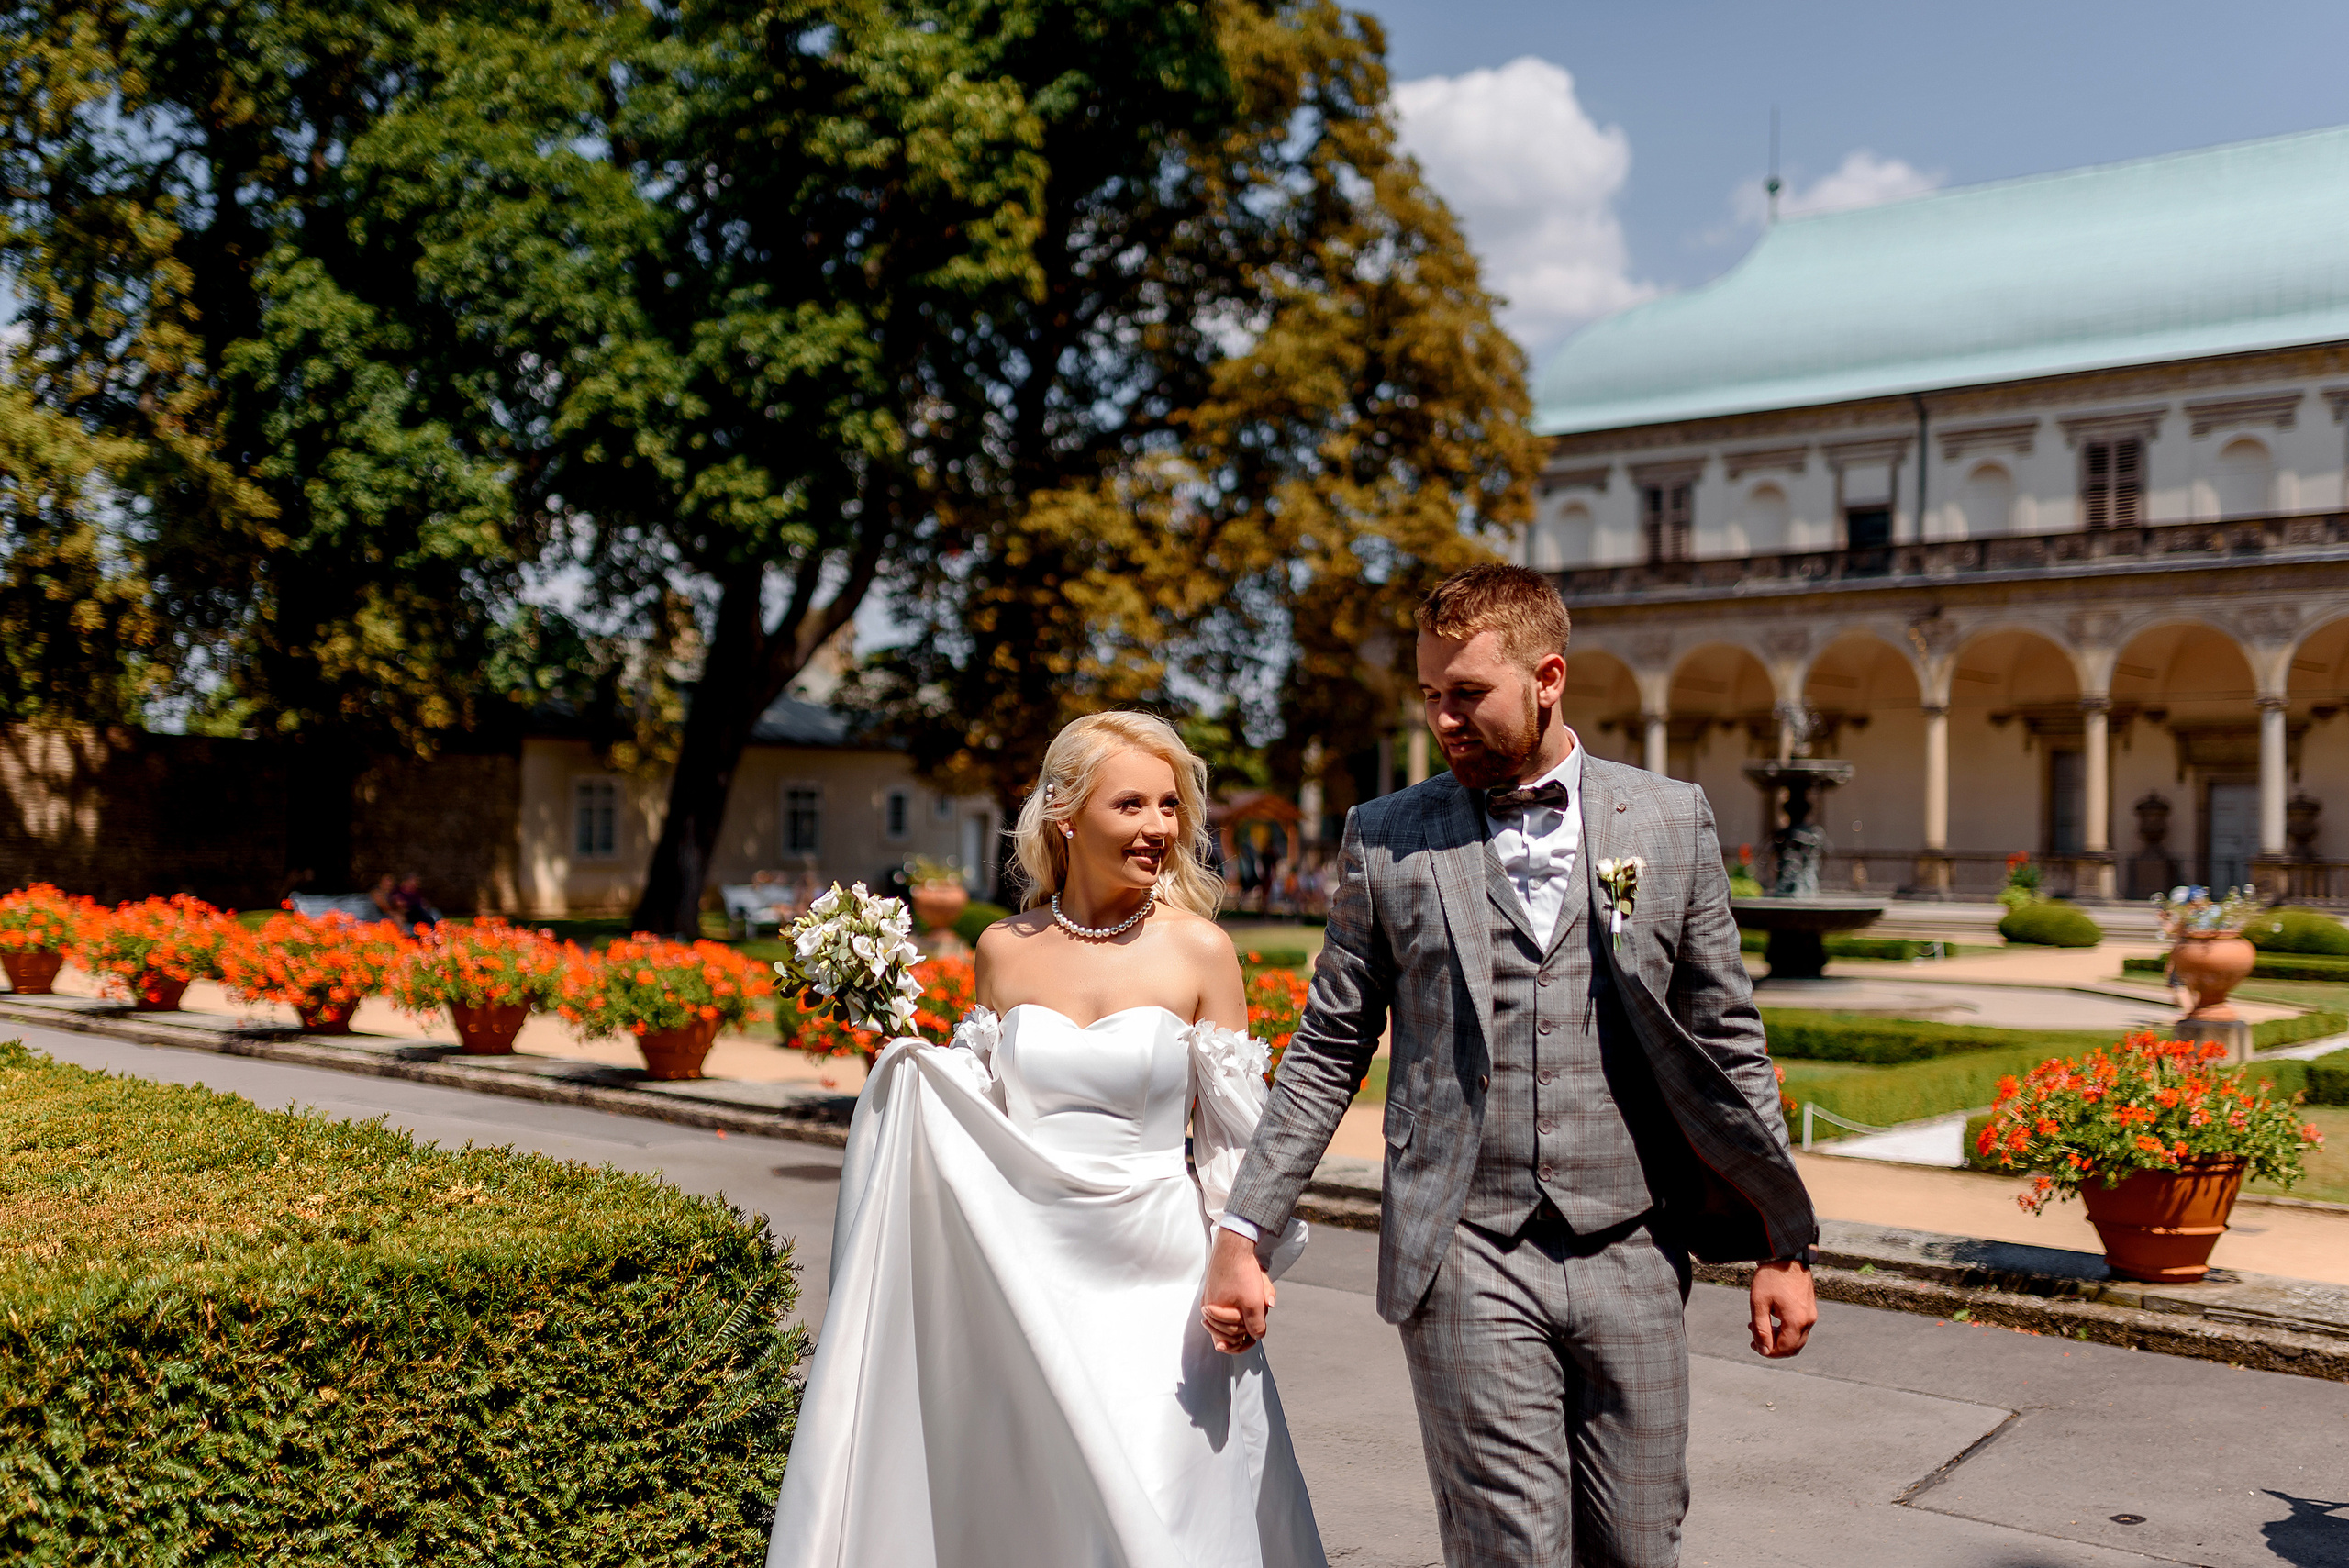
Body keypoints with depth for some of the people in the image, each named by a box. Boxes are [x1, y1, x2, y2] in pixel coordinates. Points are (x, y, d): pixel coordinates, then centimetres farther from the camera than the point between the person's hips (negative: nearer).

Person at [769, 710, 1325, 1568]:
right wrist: (913, 1070, -3)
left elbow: (1233, 1132, -1)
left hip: (1152, 1281, -2)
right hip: (1028, 1274, 3)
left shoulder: (1199, 950, -5)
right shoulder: (1005, 949, 3)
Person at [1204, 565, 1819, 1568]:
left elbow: (1726, 1043, 8)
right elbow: (1326, 1055, 5)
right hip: (1466, 1262, -1)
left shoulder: (1670, 820, 5)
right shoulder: (1386, 839, 3)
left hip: (1630, 1256, 2)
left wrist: (1784, 1246, 7)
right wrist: (1241, 1233, 0)